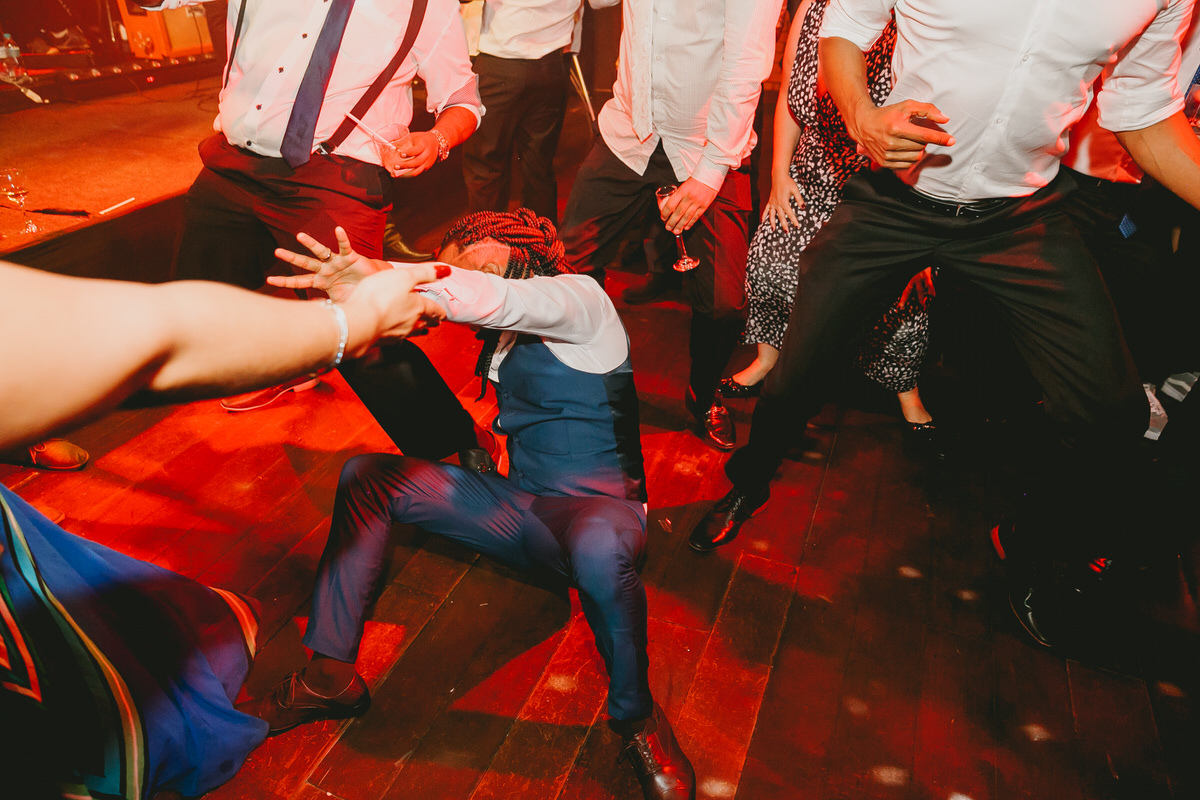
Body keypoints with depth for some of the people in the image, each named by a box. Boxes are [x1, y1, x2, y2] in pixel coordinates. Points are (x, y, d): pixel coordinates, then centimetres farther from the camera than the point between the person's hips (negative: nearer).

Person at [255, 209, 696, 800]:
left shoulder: (578, 297, -7)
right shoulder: (506, 337, 19)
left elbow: (498, 300, -28)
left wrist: (385, 280, -40)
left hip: (596, 506, -7)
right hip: (521, 512, 8)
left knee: (599, 552, -44)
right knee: (365, 477, 1)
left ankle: (636, 718, -14)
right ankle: (330, 676, 0)